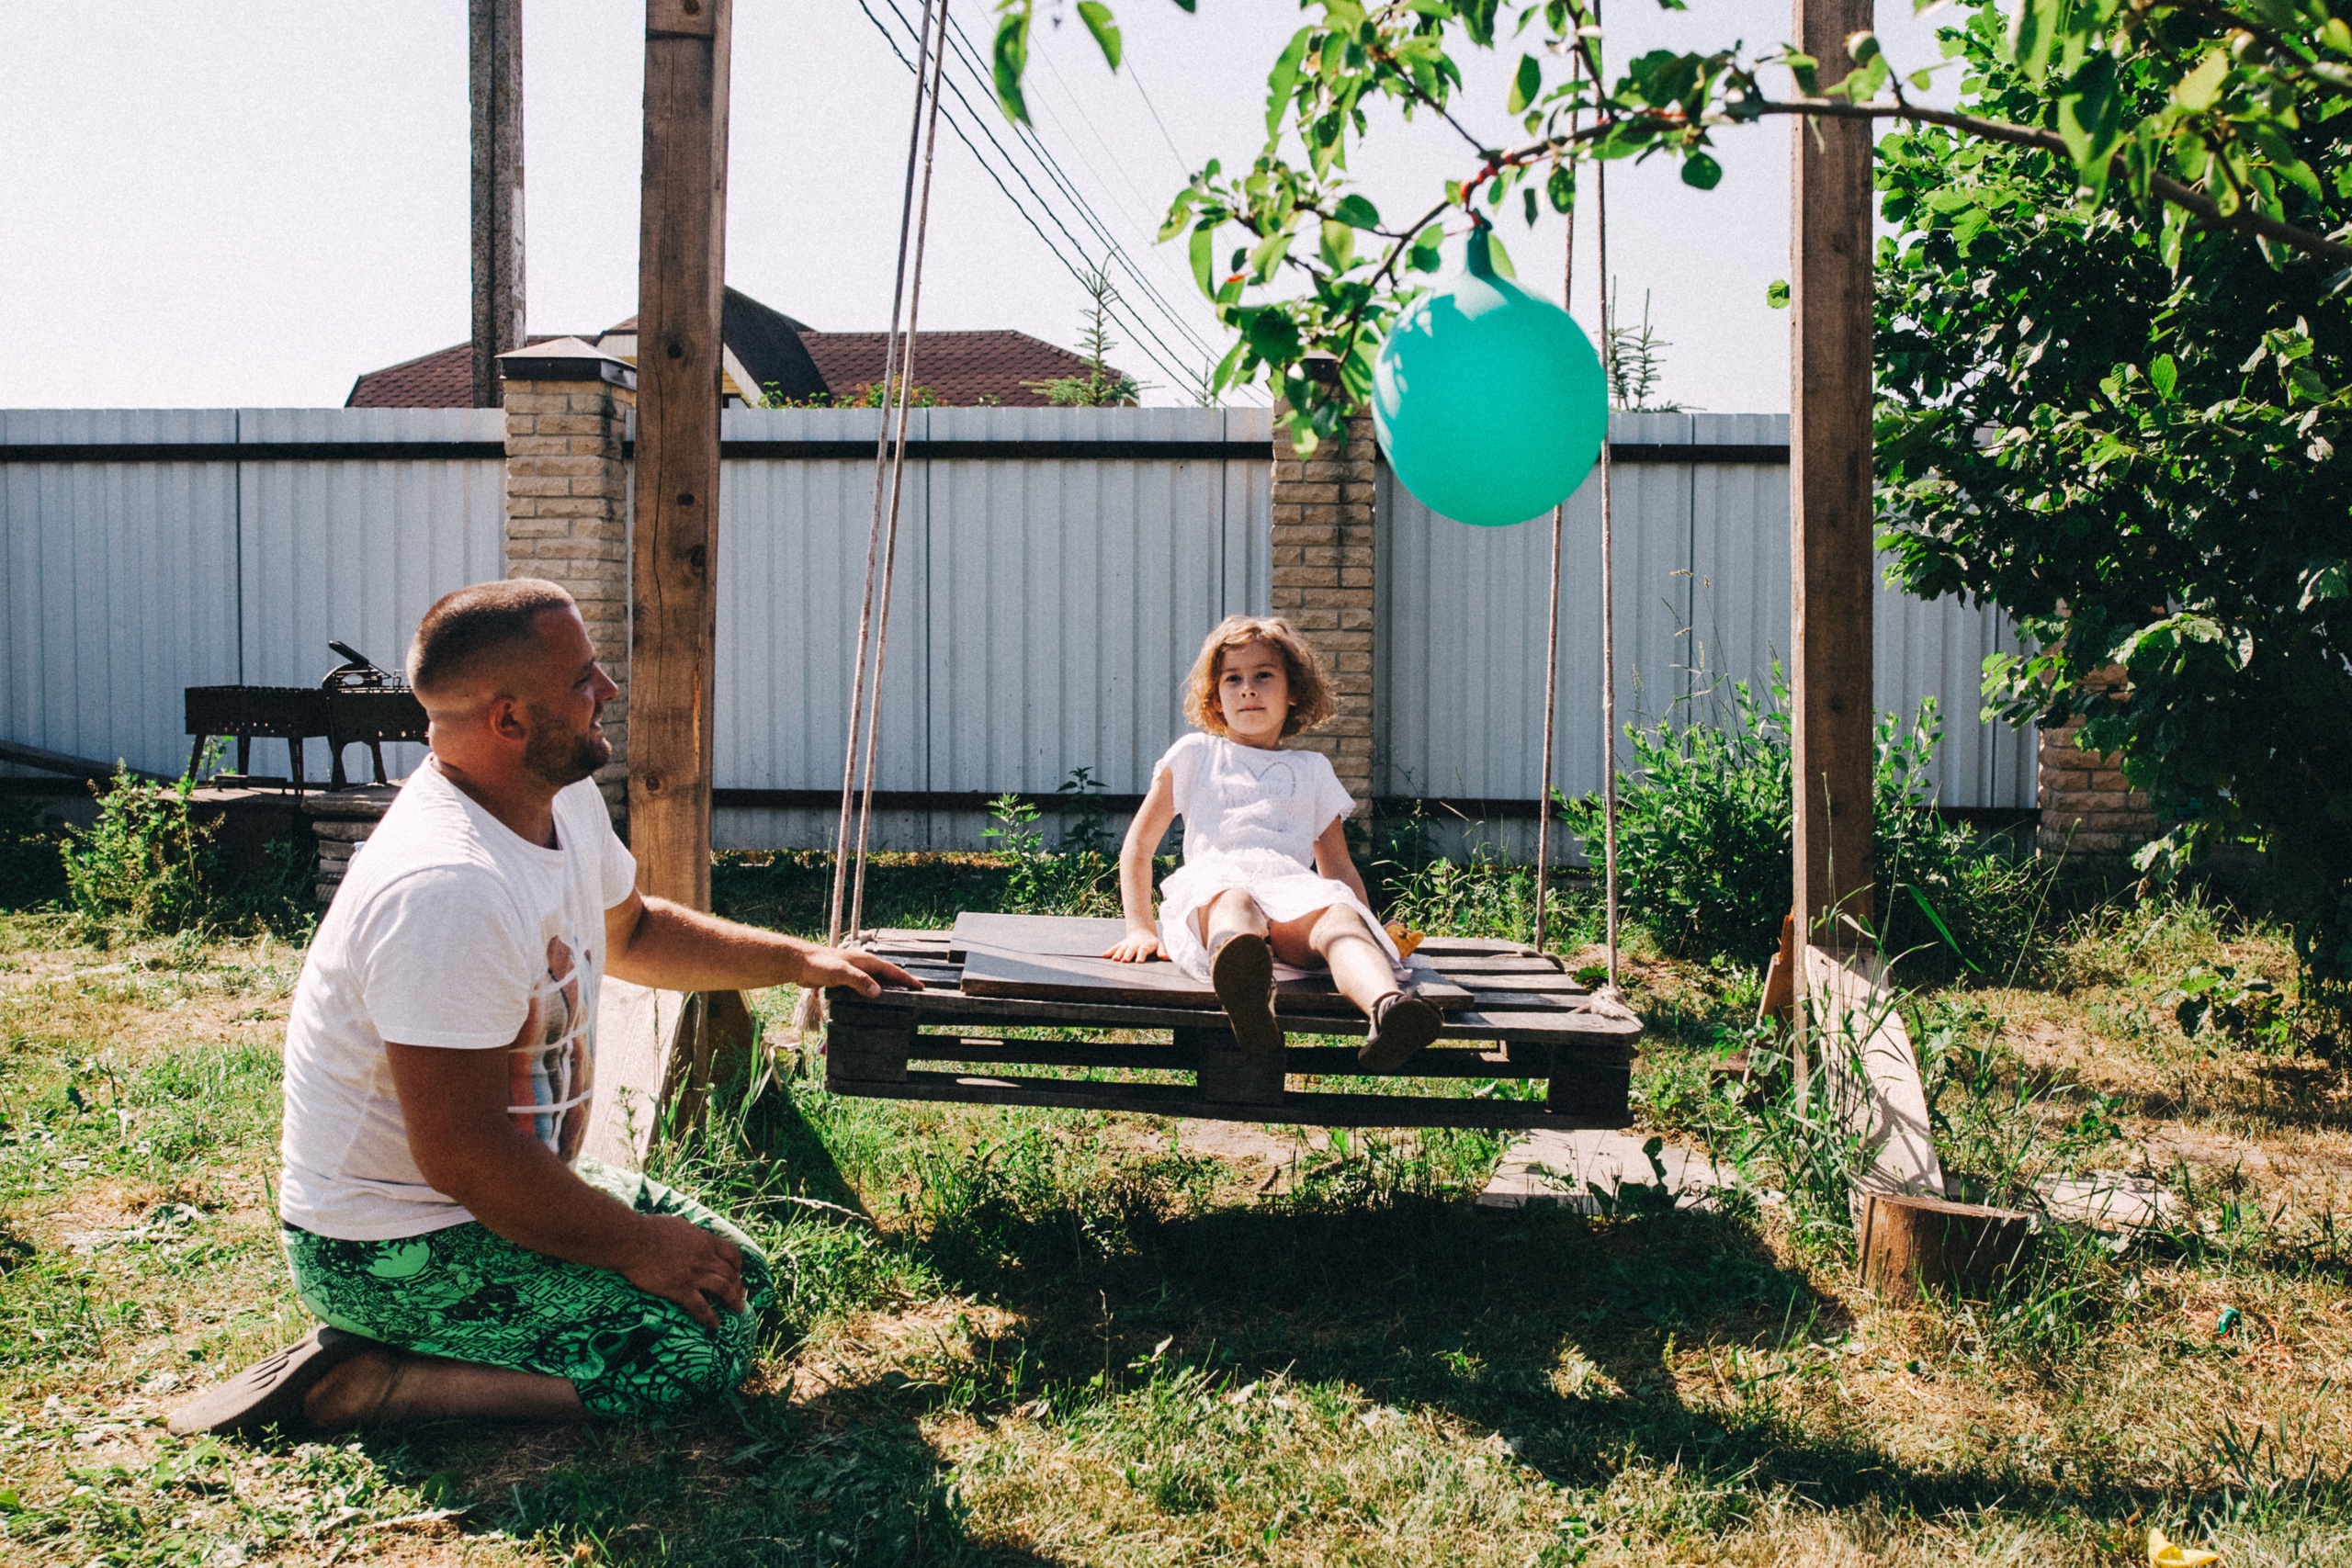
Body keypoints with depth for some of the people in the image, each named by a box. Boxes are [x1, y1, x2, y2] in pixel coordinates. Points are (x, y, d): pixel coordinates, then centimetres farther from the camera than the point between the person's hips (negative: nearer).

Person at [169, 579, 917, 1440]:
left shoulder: (567, 800, 0)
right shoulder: (445, 889, -31)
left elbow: (629, 930, 22)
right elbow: (463, 1157, -29)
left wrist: (795, 959, 13)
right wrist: (635, 1247, -18)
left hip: (506, 1189, 10)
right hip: (391, 1252, -10)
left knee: (741, 1275, 11)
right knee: (700, 1346, -17)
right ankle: (363, 1383, -8)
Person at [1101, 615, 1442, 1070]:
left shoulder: (1311, 770, 32)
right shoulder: (1196, 755, 27)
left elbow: (1338, 867, 33)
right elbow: (1138, 846, 26)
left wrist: (1373, 929, 17)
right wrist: (1140, 929, 15)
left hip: (1293, 886, 2)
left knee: (1338, 913, -37)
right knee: (1234, 900, -42)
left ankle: (1387, 1005, -69)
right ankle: (1245, 996, -78)